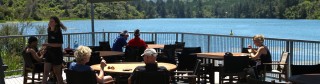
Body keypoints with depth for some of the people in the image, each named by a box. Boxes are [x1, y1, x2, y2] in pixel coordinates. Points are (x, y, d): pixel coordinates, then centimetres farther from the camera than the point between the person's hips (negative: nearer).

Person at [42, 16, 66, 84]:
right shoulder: (49, 31, 5)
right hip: (49, 53, 6)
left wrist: (48, 44, -23)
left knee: (57, 73, 5)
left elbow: (59, 44, -20)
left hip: (57, 54, -6)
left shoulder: (58, 32, -14)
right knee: (46, 72, -1)